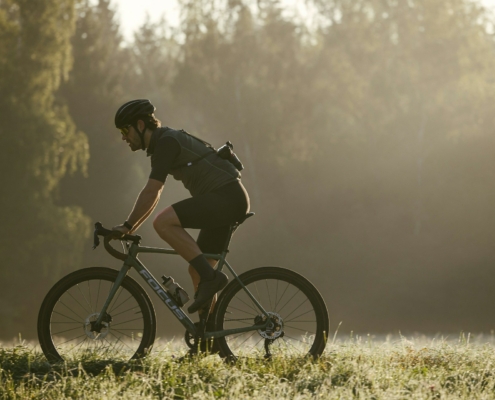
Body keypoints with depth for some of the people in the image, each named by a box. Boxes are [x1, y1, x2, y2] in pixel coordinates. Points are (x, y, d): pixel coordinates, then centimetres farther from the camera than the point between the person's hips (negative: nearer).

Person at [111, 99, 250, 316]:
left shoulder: (166, 142, -11)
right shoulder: (162, 144, 19)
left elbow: (150, 192, -17)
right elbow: (153, 195, 26)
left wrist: (127, 225, -11)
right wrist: (130, 228, 23)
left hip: (227, 197, -10)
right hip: (228, 201, 10)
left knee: (163, 222, -22)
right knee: (197, 272, 10)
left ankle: (210, 277, -20)